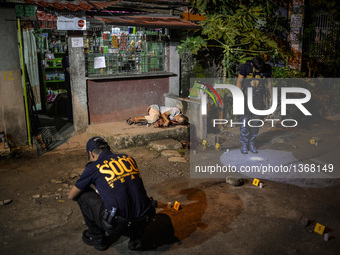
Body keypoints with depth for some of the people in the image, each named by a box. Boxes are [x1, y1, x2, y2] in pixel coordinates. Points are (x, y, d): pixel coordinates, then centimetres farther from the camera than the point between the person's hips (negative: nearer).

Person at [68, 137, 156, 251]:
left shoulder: (94, 167, 1)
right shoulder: (128, 158, 14)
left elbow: (71, 196, 15)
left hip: (117, 226, -5)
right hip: (144, 221, 5)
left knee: (83, 193, 13)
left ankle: (97, 238, 25)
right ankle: (135, 236, 21)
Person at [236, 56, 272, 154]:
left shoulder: (267, 69, -1)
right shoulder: (246, 67, -9)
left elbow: (269, 82, 13)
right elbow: (239, 81, -3)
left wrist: (270, 96, 14)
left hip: (258, 98, 3)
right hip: (246, 97, -2)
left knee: (256, 122, 3)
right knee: (245, 121, -7)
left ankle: (252, 144, 16)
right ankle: (244, 145, 4)